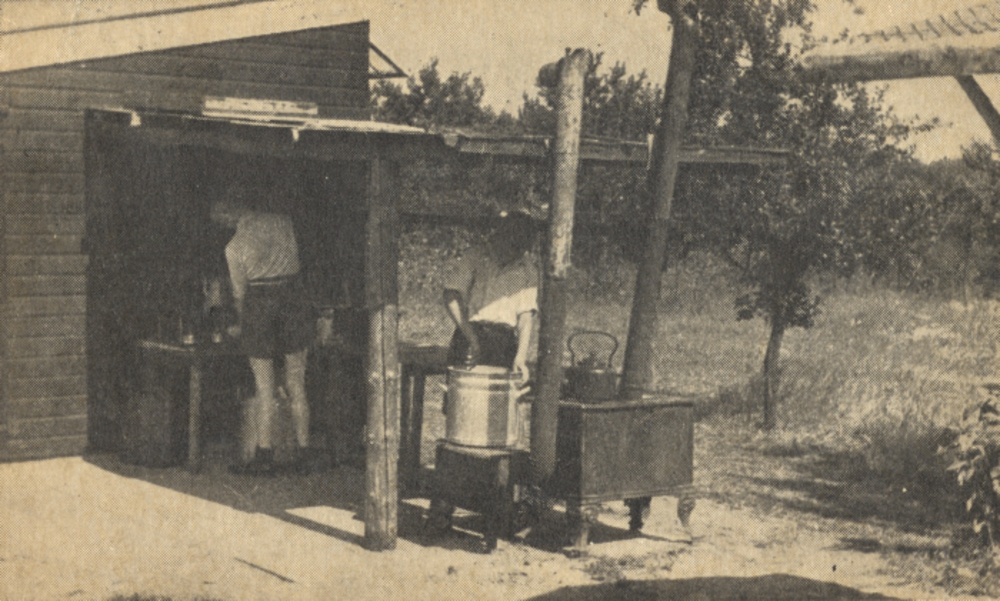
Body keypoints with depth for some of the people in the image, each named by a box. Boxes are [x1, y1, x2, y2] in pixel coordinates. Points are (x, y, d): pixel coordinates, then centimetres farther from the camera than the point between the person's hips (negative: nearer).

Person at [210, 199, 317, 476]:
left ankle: (264, 456, 5)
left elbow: (240, 291, 3)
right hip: (294, 296, 4)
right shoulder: (283, 222, 4)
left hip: (260, 303, -4)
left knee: (263, 387, 4)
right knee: (296, 385, 9)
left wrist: (240, 325, 19)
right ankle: (303, 455, 12)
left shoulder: (235, 247, -6)